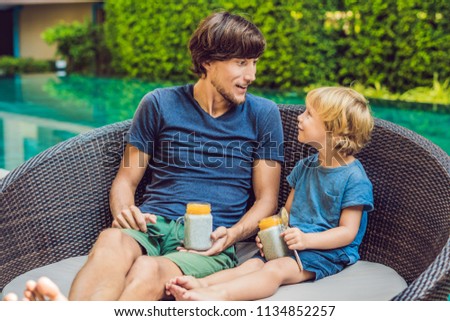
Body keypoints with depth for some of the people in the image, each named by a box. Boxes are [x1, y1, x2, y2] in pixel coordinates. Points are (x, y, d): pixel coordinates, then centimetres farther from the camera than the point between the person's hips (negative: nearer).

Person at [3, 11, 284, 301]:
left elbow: (267, 199, 11)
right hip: (152, 225, 1)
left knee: (148, 270, -37)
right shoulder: (160, 104, 12)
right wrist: (123, 212, -8)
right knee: (112, 240, -37)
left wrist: (232, 234, -9)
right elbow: (126, 180, 16)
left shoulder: (263, 114, 11)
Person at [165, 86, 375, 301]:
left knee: (276, 269, -31)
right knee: (253, 264, -20)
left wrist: (306, 239, -25)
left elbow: (348, 232, -12)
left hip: (327, 251, -6)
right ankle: (201, 284, -41)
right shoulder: (304, 167, 13)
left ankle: (216, 295, -49)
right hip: (291, 244, 7)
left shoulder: (354, 178, -10)